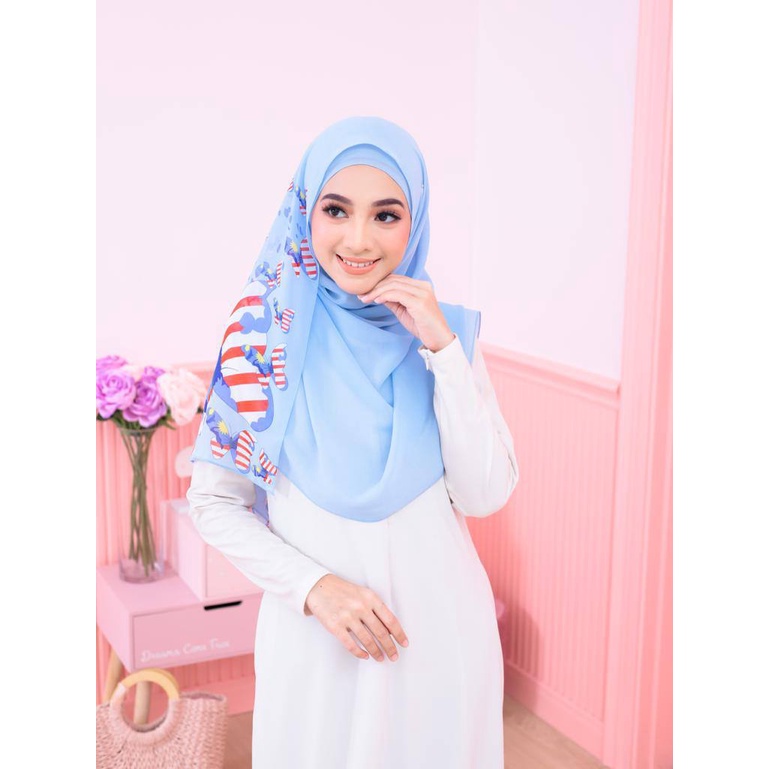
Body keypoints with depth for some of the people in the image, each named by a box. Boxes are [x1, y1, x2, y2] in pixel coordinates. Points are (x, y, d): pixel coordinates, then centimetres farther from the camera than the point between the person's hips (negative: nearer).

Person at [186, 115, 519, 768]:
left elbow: (486, 495, -10)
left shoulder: (449, 333, -4)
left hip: (441, 628, 2)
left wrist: (444, 350, -18)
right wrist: (313, 585, -17)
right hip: (314, 632, -1)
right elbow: (213, 503, -4)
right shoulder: (269, 335, -8)